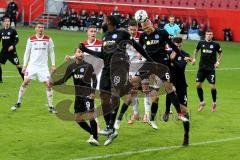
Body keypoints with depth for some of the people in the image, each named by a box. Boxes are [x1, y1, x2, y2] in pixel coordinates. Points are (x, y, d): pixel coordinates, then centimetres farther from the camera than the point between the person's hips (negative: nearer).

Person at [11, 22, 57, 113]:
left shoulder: (48, 39, 3)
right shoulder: (31, 39, 2)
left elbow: (51, 52, 8)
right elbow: (27, 53, 7)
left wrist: (53, 65, 2)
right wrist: (24, 65, 3)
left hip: (43, 66, 0)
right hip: (32, 65, 0)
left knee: (48, 84, -7)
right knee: (25, 82, -8)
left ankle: (50, 106, 3)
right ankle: (18, 103, 6)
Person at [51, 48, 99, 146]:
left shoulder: (88, 66, -6)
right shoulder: (71, 67, 8)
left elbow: (94, 80, -5)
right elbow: (64, 79, 11)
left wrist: (93, 92, -17)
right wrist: (54, 83, -4)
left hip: (88, 95, -6)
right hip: (78, 96, 6)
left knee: (90, 116, -15)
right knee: (78, 118, 7)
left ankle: (95, 138, -10)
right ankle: (93, 133, 22)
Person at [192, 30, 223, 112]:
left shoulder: (215, 44, -3)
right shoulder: (201, 43, 2)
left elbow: (220, 54, 10)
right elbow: (196, 50, 21)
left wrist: (218, 62, -5)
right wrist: (194, 58, 6)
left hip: (211, 68, -2)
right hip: (202, 68, 2)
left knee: (212, 86, -7)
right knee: (198, 85, -4)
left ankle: (214, 103, 17)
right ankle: (202, 102, 15)